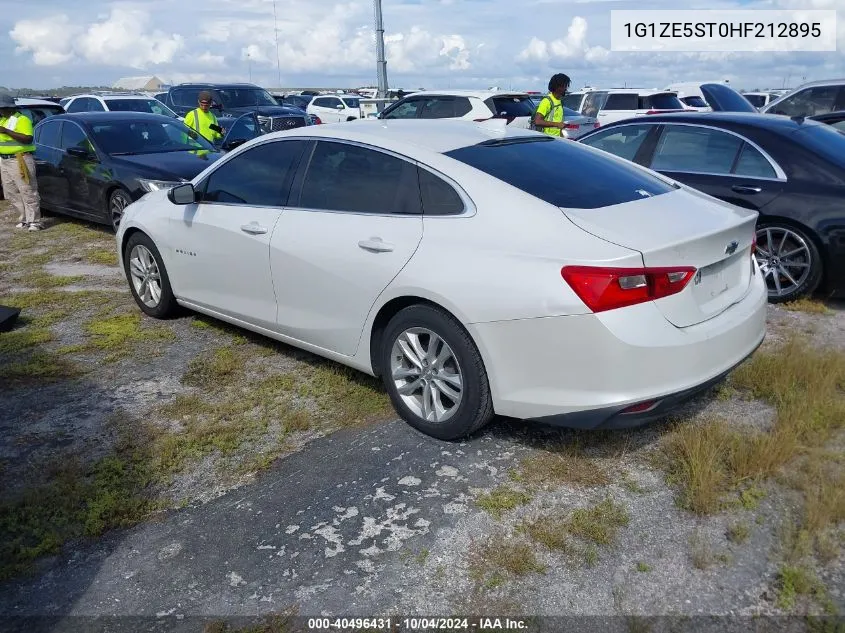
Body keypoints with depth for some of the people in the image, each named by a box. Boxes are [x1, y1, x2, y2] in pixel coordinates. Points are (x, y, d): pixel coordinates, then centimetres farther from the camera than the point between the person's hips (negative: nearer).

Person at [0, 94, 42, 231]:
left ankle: (34, 221, -4)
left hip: (20, 160, -9)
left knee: (28, 192, -7)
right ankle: (24, 219, 16)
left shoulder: (22, 119, -9)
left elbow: (28, 138, -22)